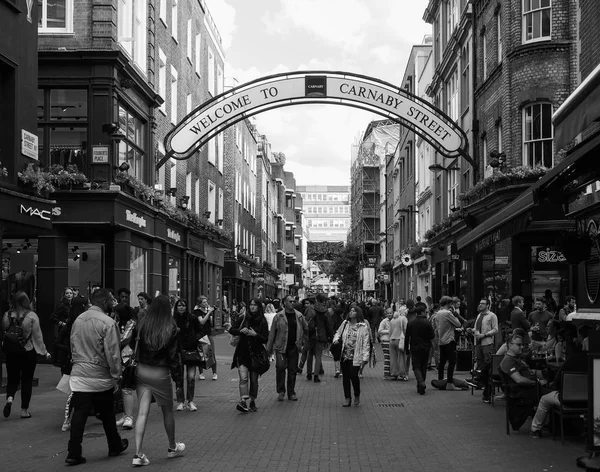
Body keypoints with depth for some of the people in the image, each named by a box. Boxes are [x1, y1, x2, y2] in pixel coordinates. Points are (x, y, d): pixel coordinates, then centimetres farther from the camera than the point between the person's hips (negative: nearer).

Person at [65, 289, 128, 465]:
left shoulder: (78, 320, 6)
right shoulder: (107, 322, -14)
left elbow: (73, 347, 13)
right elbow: (112, 353, -15)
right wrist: (116, 375, -6)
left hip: (79, 375, 4)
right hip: (100, 376, -4)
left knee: (79, 414, 3)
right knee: (107, 414, 12)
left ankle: (73, 454, -1)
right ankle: (115, 446, 29)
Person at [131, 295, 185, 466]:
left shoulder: (142, 326, -6)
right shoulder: (170, 329, -12)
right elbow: (173, 355, -8)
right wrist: (177, 375, 1)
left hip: (142, 371, 2)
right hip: (161, 373, -2)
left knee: (142, 412, 3)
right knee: (167, 411, 16)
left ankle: (138, 453, -5)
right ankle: (172, 447, 32)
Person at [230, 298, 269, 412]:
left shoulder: (263, 322, 1)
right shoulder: (243, 319, 4)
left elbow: (265, 339, -3)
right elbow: (231, 330, 7)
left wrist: (255, 334, -19)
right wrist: (241, 331, -11)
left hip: (255, 354, 0)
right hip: (242, 353, 0)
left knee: (254, 380, 8)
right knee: (243, 378, -14)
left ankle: (252, 402, 21)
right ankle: (243, 401, -22)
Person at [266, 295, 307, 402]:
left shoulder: (299, 316, 5)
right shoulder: (279, 316, -3)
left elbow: (306, 329, 18)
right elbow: (272, 332, -1)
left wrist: (303, 341, 12)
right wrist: (269, 347, -1)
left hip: (294, 347, 3)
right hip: (281, 347, -3)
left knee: (293, 370, 6)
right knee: (280, 367, -12)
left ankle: (291, 393, 17)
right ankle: (281, 391, 2)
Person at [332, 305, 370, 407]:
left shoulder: (363, 327, -3)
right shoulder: (345, 324, 8)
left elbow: (366, 343, -4)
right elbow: (338, 333, 23)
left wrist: (365, 357, -10)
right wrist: (336, 339, 0)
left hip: (356, 357, -4)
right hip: (344, 355, 4)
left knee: (353, 376, -12)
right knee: (345, 377, 5)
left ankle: (357, 396, 13)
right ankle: (347, 398, 17)